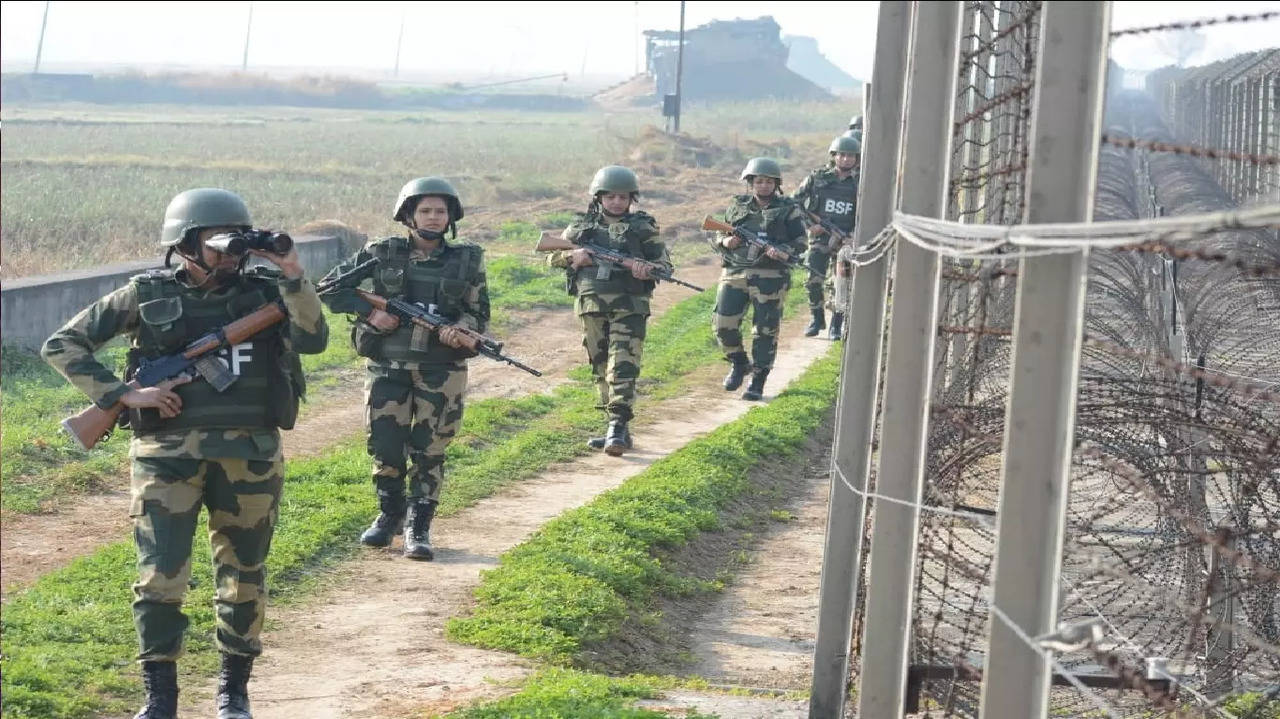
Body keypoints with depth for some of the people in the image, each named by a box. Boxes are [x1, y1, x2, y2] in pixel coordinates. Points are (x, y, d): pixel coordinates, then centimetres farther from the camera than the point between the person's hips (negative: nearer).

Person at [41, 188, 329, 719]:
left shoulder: (264, 292, 6)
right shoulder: (149, 295, 1)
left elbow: (313, 340, -10)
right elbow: (61, 345, 1)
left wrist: (293, 276, -19)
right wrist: (123, 395, -9)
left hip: (250, 456, 2)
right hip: (169, 452, -2)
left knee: (244, 577, 10)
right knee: (161, 578, -7)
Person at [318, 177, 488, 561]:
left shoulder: (467, 260, 4)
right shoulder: (382, 253, 1)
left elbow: (480, 311, 7)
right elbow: (329, 288, 4)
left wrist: (462, 328, -15)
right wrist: (370, 312, -9)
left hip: (441, 370, 0)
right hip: (387, 366, 0)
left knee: (430, 450, 1)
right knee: (385, 445, 2)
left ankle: (418, 526, 12)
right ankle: (389, 514, 25)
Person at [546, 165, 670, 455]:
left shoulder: (643, 227, 6)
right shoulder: (582, 226, 11)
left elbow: (665, 263, 5)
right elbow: (553, 256, 15)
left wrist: (647, 270, -17)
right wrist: (573, 256, -6)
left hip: (629, 308, -3)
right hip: (592, 306, 3)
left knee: (623, 367, -14)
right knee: (601, 368, 8)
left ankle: (618, 427, -17)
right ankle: (615, 426, 17)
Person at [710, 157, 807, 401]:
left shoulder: (787, 210, 4)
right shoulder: (737, 206, 12)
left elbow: (800, 242, 3)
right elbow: (716, 238, 18)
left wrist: (782, 251, -16)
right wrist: (725, 242, -5)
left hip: (770, 277, -3)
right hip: (735, 273, 3)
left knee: (765, 330, -1)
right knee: (723, 323, -4)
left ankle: (758, 379, 9)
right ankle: (739, 363, 22)